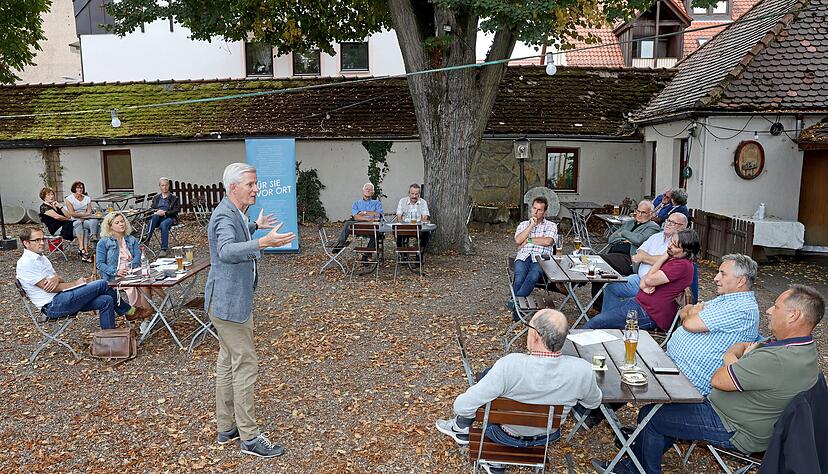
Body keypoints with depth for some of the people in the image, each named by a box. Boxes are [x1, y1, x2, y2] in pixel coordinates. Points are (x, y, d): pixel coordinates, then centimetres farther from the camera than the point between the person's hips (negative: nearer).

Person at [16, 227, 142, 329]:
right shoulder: (25, 263, -11)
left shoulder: (41, 257, 19)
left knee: (106, 301, -11)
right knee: (101, 285, -15)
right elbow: (48, 288, -15)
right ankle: (129, 312, 2)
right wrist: (76, 283, -7)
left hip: (61, 300, 9)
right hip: (53, 306, -9)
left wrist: (56, 279, -10)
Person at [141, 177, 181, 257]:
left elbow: (176, 211, 2)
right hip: (157, 219, 3)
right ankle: (147, 236, -50)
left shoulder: (174, 198, 13)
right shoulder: (156, 197, 24)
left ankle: (164, 249, -43)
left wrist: (165, 213, -14)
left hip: (169, 218, -3)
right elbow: (151, 208, 16)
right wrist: (156, 211, -8)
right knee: (155, 215, -35)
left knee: (163, 224, -38)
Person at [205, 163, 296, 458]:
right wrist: (263, 243, -51)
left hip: (233, 300, 11)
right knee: (246, 366, -5)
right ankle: (249, 437, 6)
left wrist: (255, 226, 35)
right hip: (229, 303, -11)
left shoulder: (234, 213, 12)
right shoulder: (225, 216, -21)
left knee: (228, 363, 17)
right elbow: (226, 251, -40)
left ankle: (226, 428, 29)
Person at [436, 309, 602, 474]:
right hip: (548, 436, 3)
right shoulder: (583, 370, -27)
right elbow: (593, 403, -3)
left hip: (507, 436, -3)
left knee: (486, 375, 17)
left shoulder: (510, 366, -37)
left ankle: (461, 428, 36)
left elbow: (462, 406, -31)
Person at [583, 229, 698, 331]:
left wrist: (664, 257, -8)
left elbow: (649, 279, -18)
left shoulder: (682, 265, -16)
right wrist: (643, 285, -10)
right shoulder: (672, 259, 15)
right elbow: (645, 278, 15)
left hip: (649, 314, -10)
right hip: (640, 302, 10)